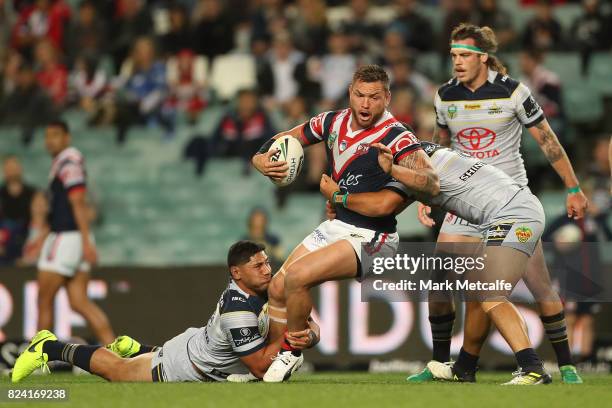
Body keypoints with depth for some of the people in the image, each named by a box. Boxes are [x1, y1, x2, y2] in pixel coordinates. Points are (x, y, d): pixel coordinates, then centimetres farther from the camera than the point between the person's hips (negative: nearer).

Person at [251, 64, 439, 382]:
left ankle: (291, 354, -2)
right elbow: (285, 140, 17)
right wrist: (262, 159, -5)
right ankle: (272, 365, 25)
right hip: (336, 225, 8)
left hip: (369, 236, -8)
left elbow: (432, 184, -32)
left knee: (297, 277, -23)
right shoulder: (333, 123, 2)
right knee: (277, 288, 7)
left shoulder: (396, 138, -19)